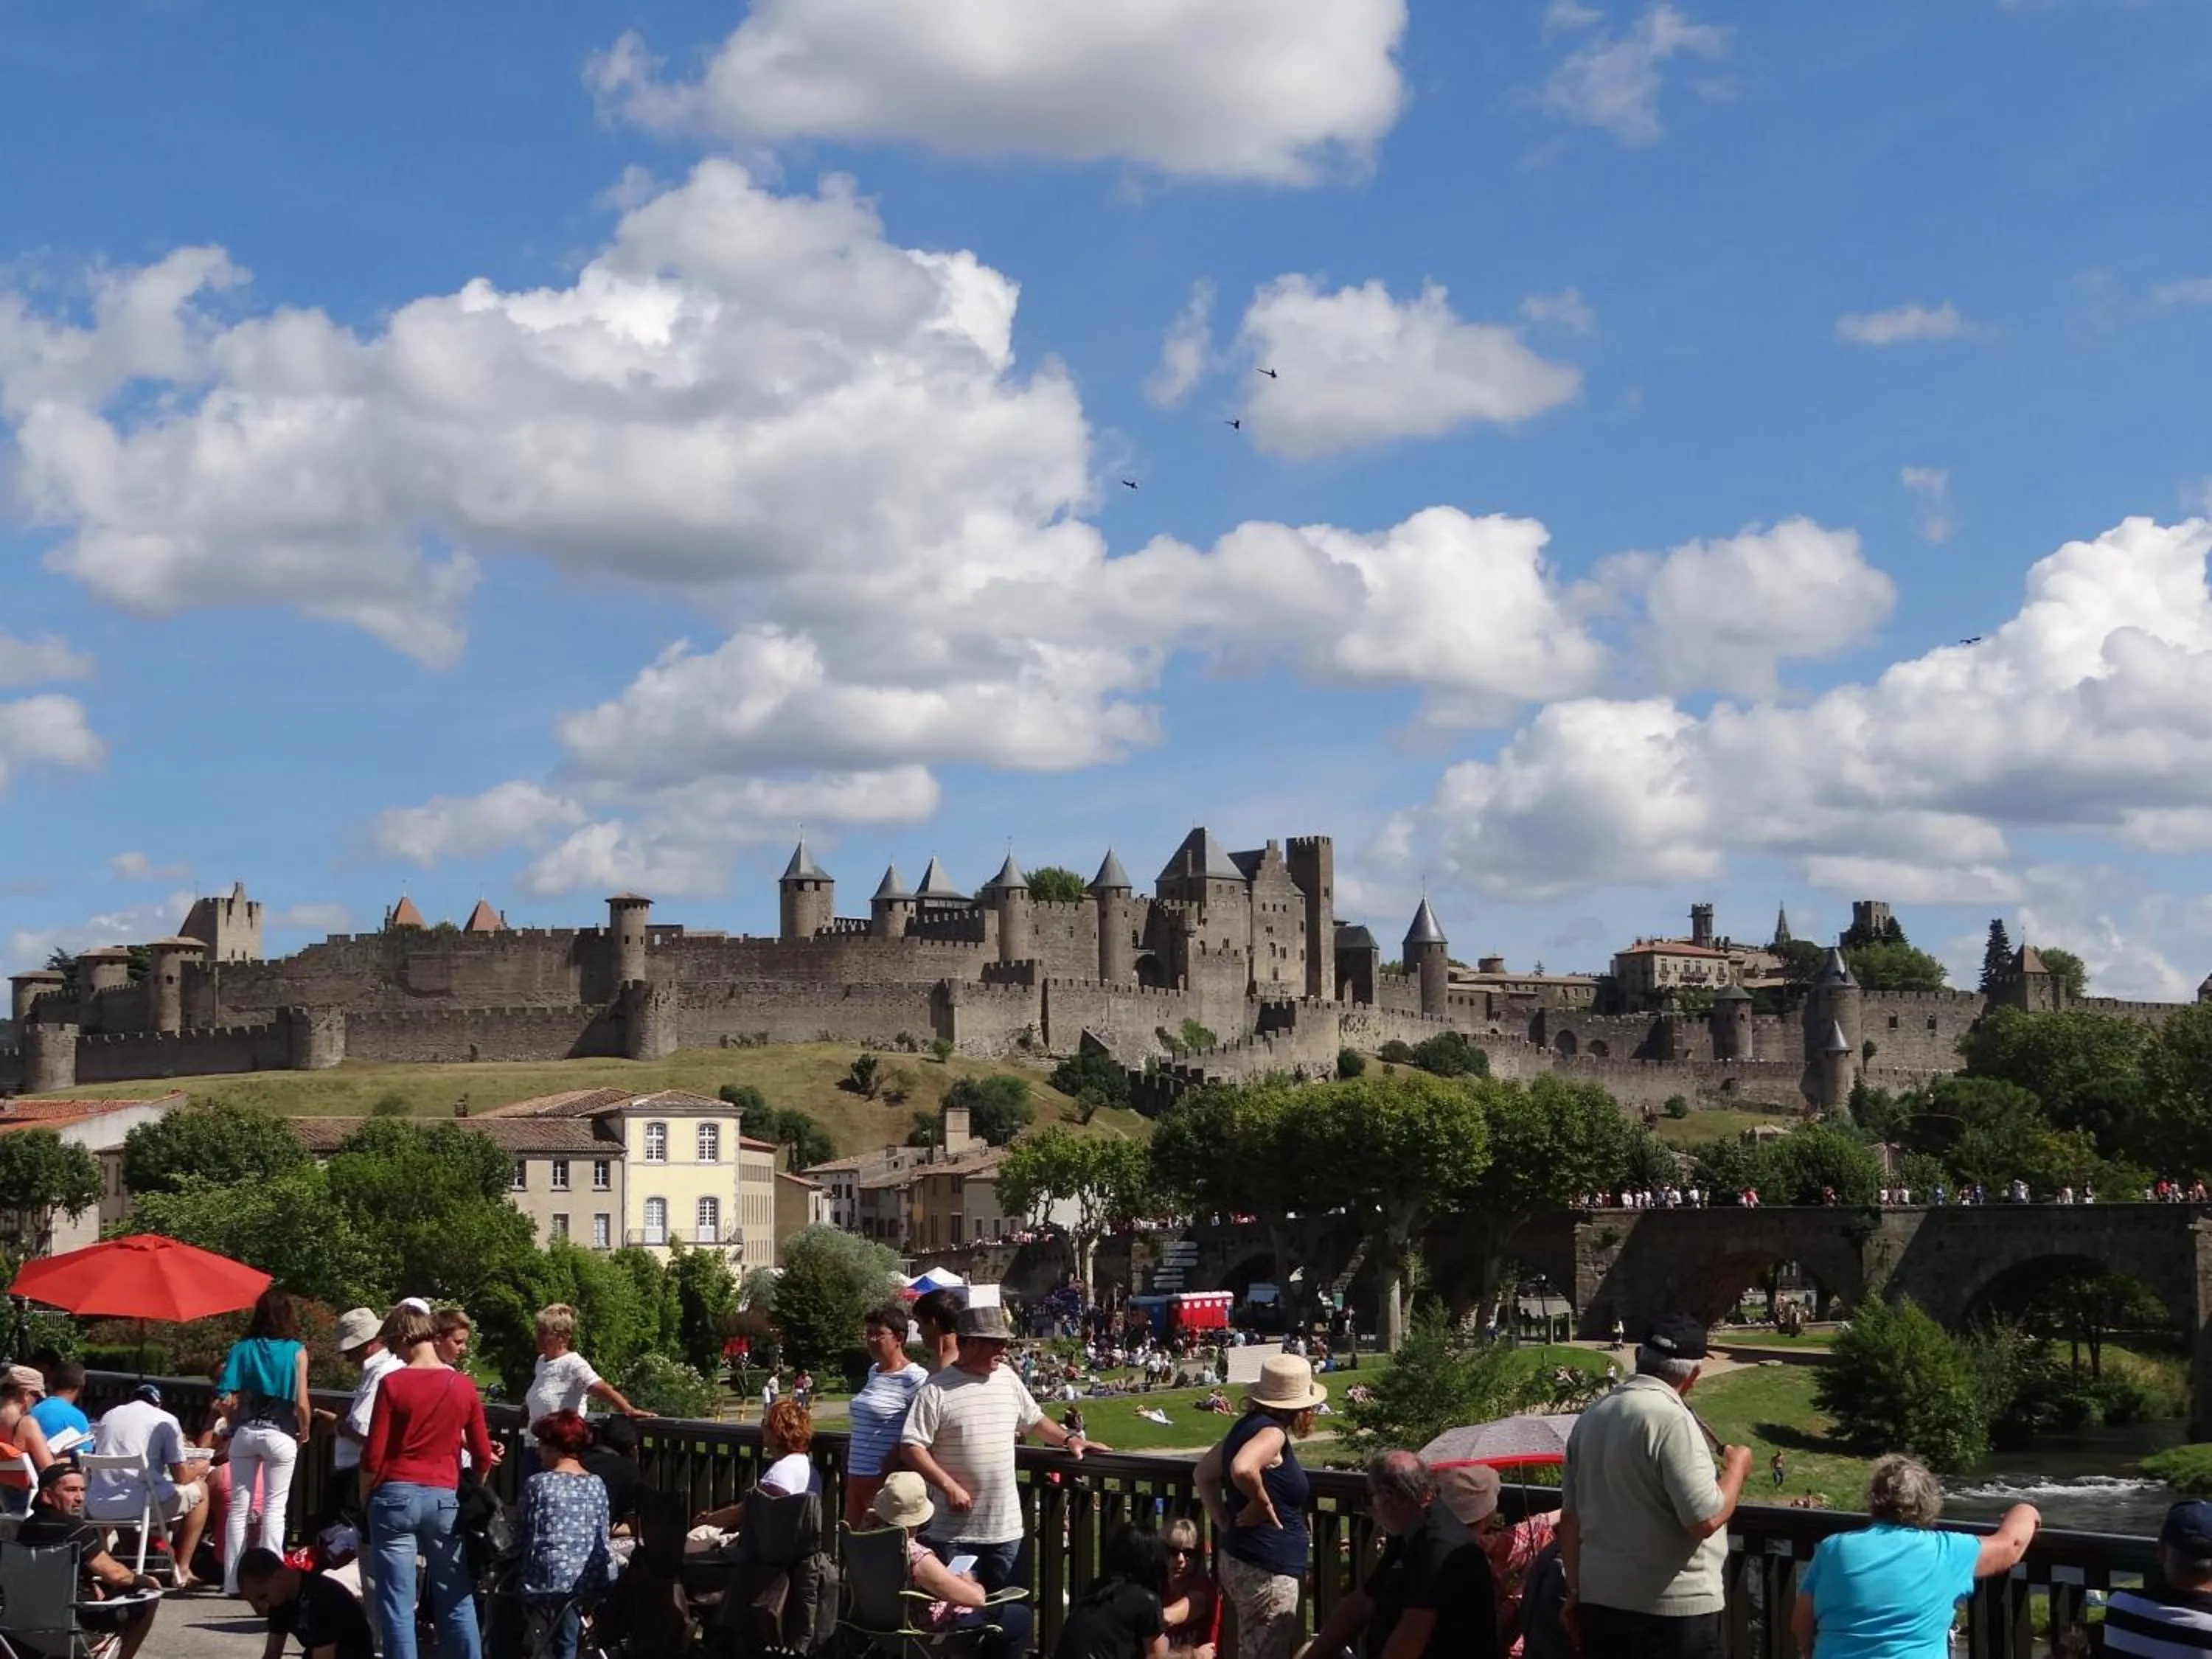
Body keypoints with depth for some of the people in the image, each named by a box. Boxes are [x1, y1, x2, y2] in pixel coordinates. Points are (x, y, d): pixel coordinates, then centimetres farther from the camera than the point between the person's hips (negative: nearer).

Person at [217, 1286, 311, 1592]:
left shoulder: (242, 1349, 2)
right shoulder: (296, 1351, -4)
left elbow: (228, 1399, -2)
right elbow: (301, 1403, -8)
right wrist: (304, 1432, 9)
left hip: (245, 1434, 2)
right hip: (280, 1434, -2)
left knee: (238, 1507, 9)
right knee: (274, 1509, 4)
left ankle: (233, 1581, 11)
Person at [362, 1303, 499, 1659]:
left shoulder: (392, 1383, -6)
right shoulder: (464, 1387, 3)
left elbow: (373, 1456, -7)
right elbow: (484, 1456, 8)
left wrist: (365, 1497, 8)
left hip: (396, 1496, -3)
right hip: (444, 1499, 3)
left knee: (397, 1602, 0)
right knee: (456, 1599, 10)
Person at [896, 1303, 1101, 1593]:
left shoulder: (1008, 1379, 10)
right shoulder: (935, 1391, -9)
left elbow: (1035, 1420, 24)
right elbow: (911, 1448, -12)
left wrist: (1068, 1439, 9)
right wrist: (949, 1486, -18)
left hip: (1006, 1528, 5)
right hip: (956, 1533, -5)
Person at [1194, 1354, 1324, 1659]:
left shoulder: (1249, 1425, 9)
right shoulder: (1272, 1432, -18)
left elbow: (1204, 1473, 21)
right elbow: (1242, 1469, -39)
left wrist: (1225, 1524, 17)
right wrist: (1262, 1502, -21)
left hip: (1240, 1562, 10)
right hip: (1266, 1572, -10)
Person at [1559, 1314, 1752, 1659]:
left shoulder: (1592, 1418, 8)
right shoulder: (1671, 1420, -16)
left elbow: (1570, 1518, 13)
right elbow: (1705, 1519, -19)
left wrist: (1576, 1589, 21)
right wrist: (1736, 1468, -2)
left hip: (1601, 1602, 7)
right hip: (1674, 1611, -7)